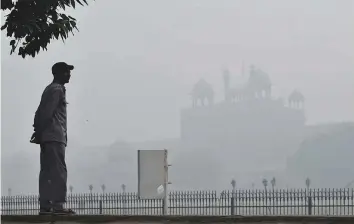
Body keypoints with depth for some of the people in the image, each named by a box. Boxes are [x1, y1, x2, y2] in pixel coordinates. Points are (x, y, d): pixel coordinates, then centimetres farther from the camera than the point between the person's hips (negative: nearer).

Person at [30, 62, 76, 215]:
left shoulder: (50, 89, 24)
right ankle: (58, 205, -17)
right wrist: (39, 132, -17)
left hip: (47, 137, 10)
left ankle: (45, 205, 3)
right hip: (55, 136, -10)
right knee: (59, 171, -12)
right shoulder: (57, 89, -7)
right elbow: (46, 113, -16)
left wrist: (38, 131, 13)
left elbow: (40, 112, 20)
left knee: (47, 171, 5)